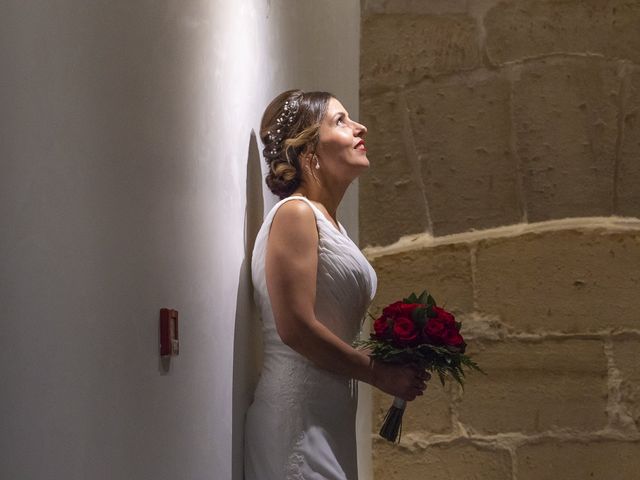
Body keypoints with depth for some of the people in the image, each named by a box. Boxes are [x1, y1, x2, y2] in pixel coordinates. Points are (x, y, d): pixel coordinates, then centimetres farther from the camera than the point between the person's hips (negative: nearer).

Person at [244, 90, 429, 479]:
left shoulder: (330, 223, 18)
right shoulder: (295, 214, -9)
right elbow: (295, 328, -18)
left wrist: (396, 361, 3)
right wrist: (378, 372, -10)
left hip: (331, 417, 9)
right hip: (300, 416, -9)